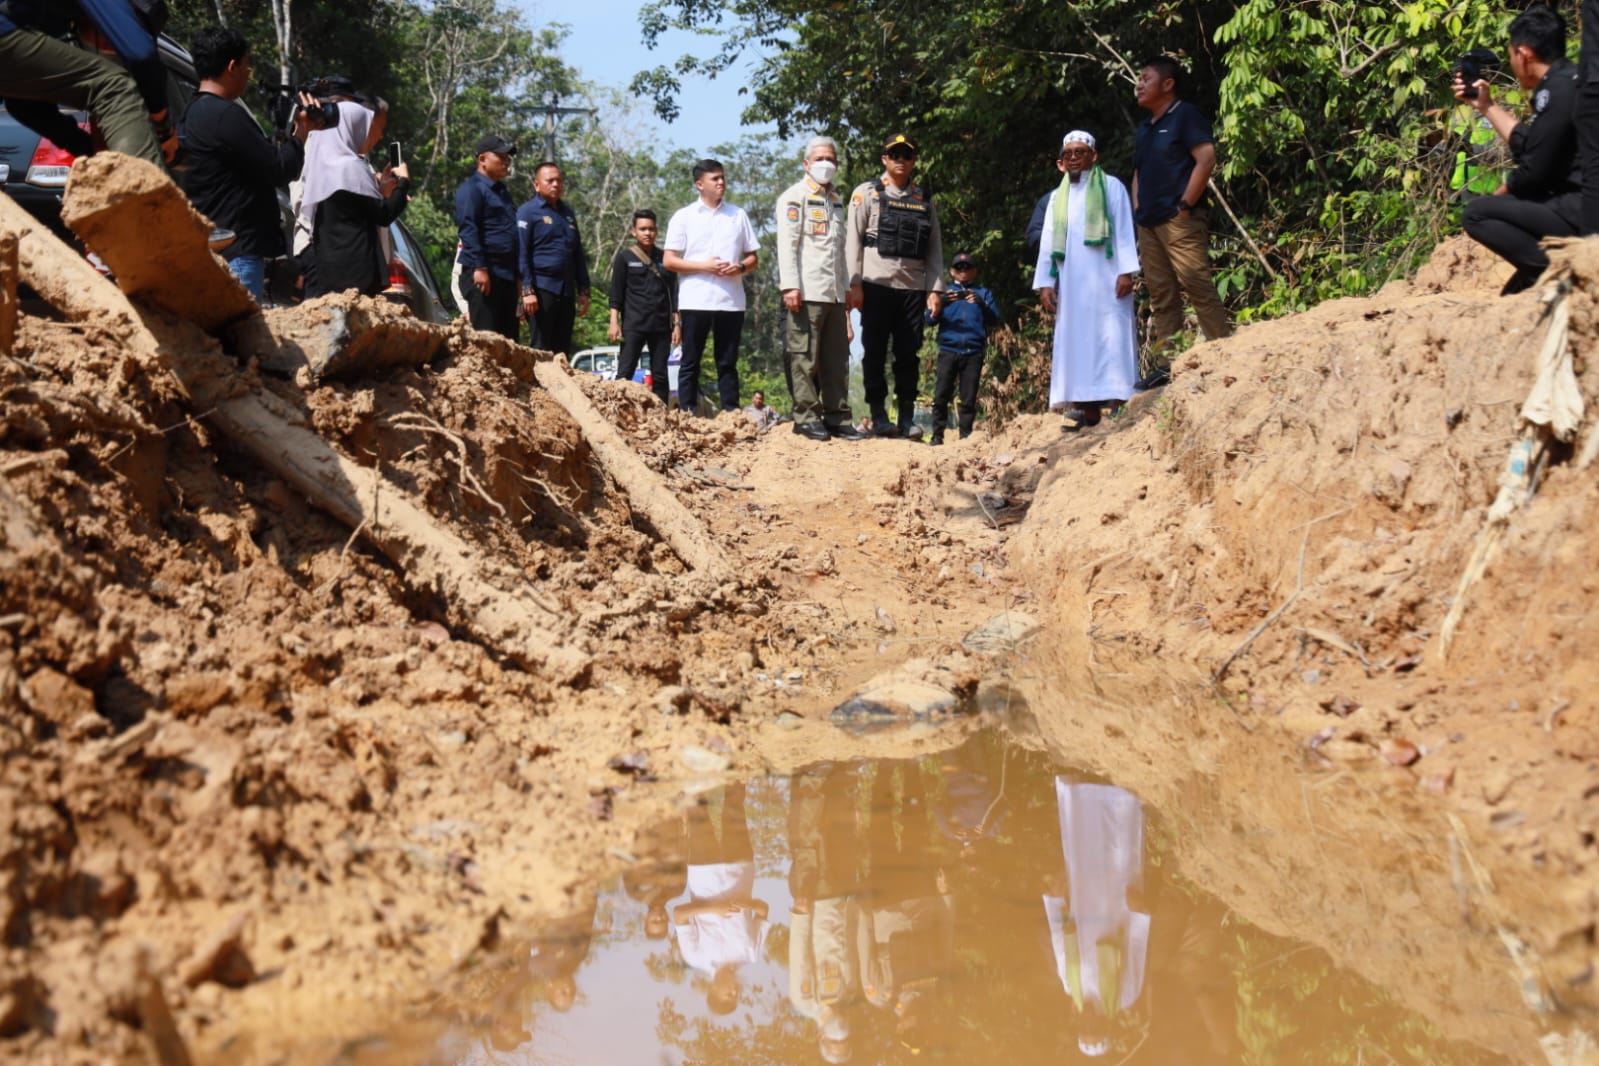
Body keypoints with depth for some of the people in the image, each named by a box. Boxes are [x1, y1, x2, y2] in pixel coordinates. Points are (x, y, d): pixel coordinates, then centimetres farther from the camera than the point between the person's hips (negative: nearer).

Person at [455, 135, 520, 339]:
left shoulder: (502, 192, 24)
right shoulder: (472, 189, -4)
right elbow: (468, 229, -14)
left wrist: (517, 275, 21)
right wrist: (479, 268, -22)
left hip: (506, 275, 9)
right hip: (484, 273, -9)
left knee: (508, 335, 7)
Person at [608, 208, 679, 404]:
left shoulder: (665, 258, 13)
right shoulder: (624, 257, 5)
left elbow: (673, 292, 14)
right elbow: (616, 292, 2)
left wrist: (676, 324, 8)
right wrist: (614, 321, -8)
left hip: (661, 325, 3)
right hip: (633, 325, -3)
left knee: (660, 375, 4)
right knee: (625, 373, -10)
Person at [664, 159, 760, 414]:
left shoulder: (738, 215, 13)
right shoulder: (684, 217, 5)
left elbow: (753, 257, 15)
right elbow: (669, 261, 0)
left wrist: (740, 267, -7)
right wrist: (704, 266, -12)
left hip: (731, 301, 2)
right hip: (695, 301, -2)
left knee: (728, 362, 5)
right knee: (691, 362, 1)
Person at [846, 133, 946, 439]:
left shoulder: (924, 199, 14)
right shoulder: (867, 193, 4)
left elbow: (935, 247, 12)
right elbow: (853, 241, -1)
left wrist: (935, 289, 3)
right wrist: (854, 284, -9)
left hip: (913, 288, 3)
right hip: (877, 285, -3)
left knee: (909, 355, 3)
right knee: (875, 353, 0)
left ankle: (907, 419, 8)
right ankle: (879, 417, 6)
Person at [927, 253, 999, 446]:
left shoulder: (983, 293, 17)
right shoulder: (946, 292, 17)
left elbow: (994, 319, 6)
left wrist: (981, 303, -12)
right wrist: (943, 302, -13)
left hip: (973, 352, 0)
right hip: (948, 350, 0)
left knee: (968, 399, -2)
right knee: (941, 395, -7)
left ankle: (965, 435, 1)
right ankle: (937, 435, -5)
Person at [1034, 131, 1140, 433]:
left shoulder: (1111, 187, 7)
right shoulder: (1057, 197, 19)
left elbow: (1124, 230, 0)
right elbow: (1048, 242, 16)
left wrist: (1127, 271, -11)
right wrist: (1045, 282, 6)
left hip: (1106, 278, -4)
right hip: (1071, 283, 4)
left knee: (1111, 337, -9)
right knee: (1078, 340, -2)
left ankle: (1119, 403, -13)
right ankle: (1088, 409, -5)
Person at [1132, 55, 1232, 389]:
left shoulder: (1185, 115, -4)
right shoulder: (1144, 128, 20)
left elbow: (1206, 158, -14)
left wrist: (1186, 205, -16)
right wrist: (1137, 209, 12)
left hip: (1179, 221, -9)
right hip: (1149, 224, 9)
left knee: (1198, 287, -12)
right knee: (1161, 295, 7)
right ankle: (1164, 364, 8)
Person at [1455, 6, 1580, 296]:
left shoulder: (1558, 91, -16)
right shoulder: (1568, 81, 14)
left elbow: (1533, 172, -16)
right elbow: (1529, 145, 22)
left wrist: (1500, 194, 4)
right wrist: (1486, 106, 26)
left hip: (1579, 212, -10)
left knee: (1476, 214, -8)